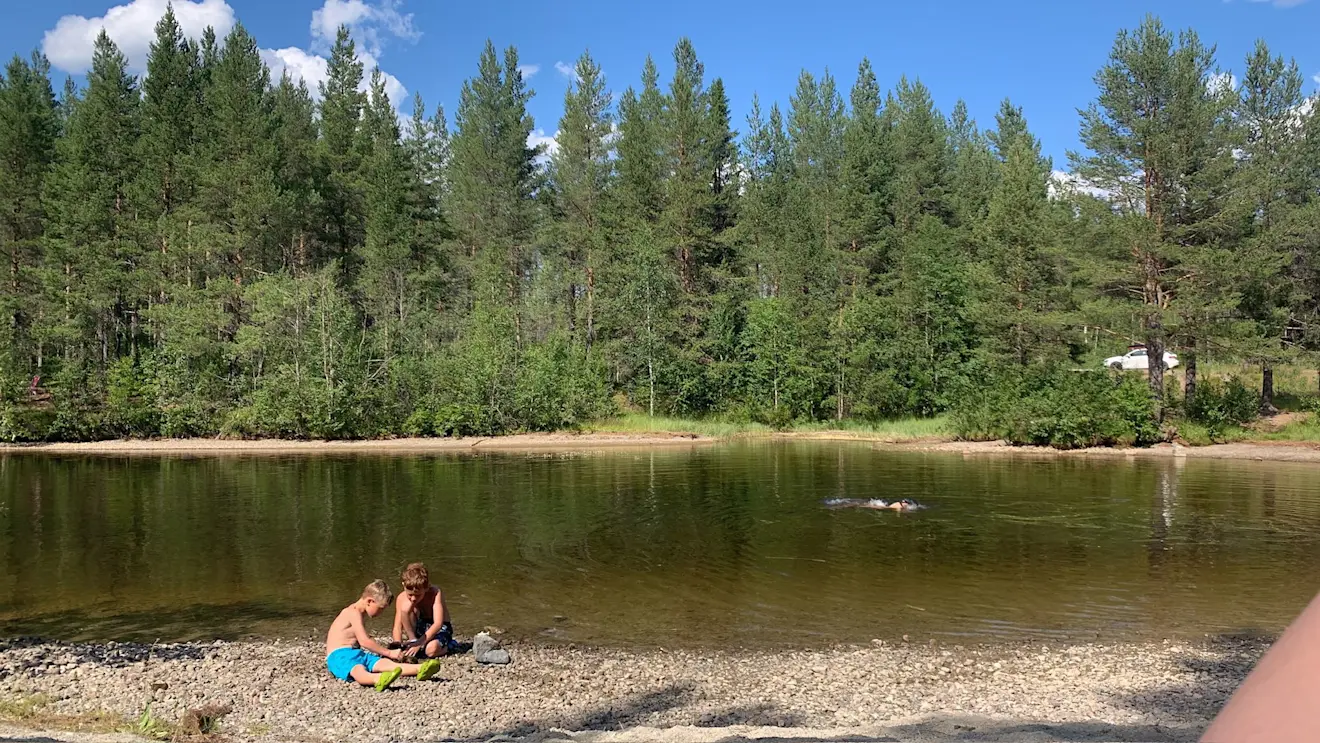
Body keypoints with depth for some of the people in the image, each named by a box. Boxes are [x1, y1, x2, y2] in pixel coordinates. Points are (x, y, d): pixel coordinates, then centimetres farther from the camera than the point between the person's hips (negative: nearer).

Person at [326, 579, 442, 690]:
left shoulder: (360, 614, 23)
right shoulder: (354, 612, -12)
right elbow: (364, 641, -19)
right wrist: (389, 653, -15)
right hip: (339, 655, -8)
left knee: (384, 663, -17)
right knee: (358, 670, -40)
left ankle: (419, 669, -40)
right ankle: (378, 680, -74)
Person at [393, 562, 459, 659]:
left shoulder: (435, 593, -26)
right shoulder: (402, 598, -15)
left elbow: (438, 624, -32)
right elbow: (397, 626, -15)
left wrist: (419, 644, -39)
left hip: (439, 629, -3)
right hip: (419, 627, 3)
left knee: (431, 649, -37)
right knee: (406, 606, -25)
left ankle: (449, 646, -2)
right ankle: (412, 640, -11)